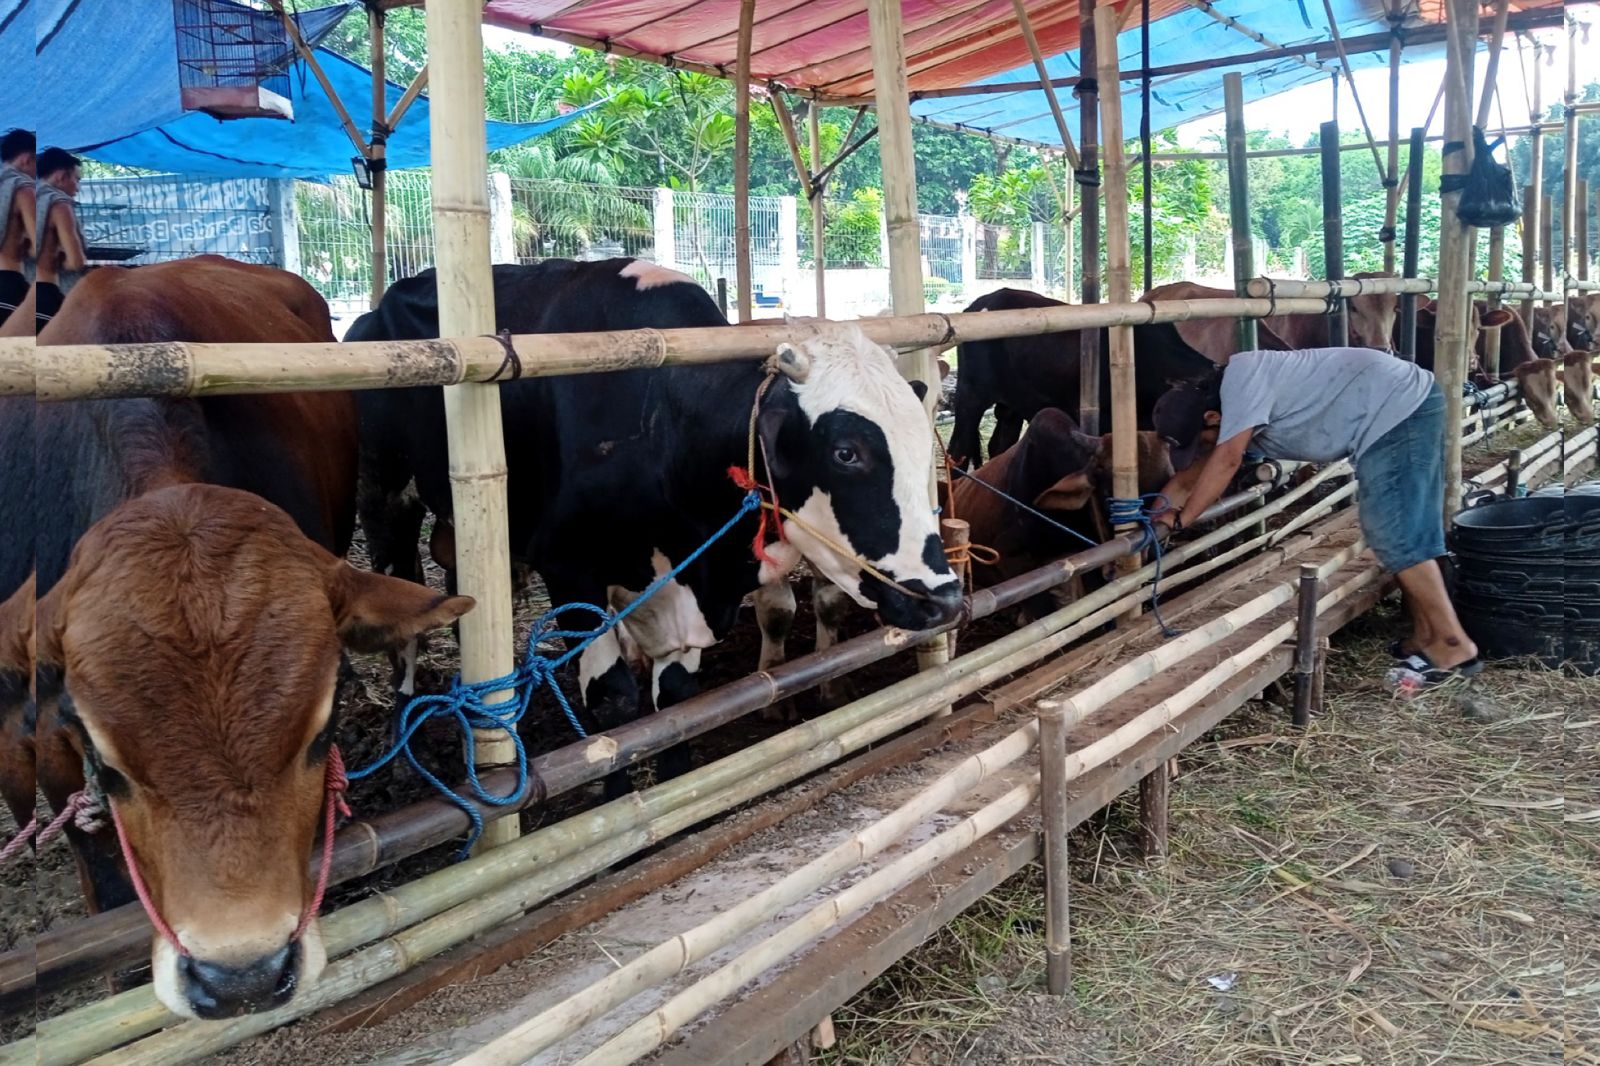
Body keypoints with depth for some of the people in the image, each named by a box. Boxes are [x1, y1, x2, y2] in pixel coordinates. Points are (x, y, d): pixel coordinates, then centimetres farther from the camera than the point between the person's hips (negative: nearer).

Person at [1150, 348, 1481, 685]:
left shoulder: (1241, 377, -19)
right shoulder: (1231, 398, 10)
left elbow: (1226, 461, -24)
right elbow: (1192, 473, 16)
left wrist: (1180, 517, -17)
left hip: (1400, 405, -10)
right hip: (1405, 407, 10)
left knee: (1395, 535, -8)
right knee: (1405, 531, 14)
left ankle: (1453, 645, -1)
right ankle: (1425, 636, 21)